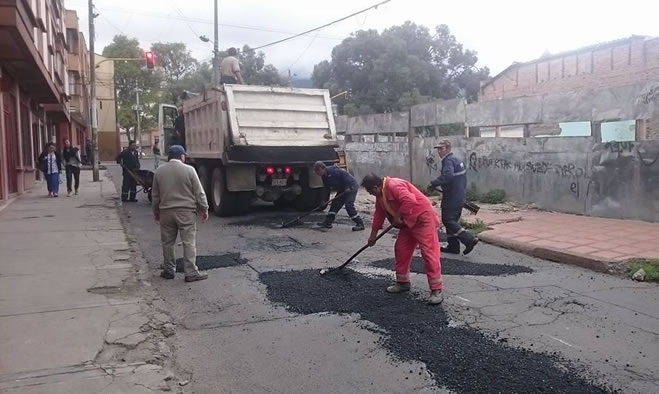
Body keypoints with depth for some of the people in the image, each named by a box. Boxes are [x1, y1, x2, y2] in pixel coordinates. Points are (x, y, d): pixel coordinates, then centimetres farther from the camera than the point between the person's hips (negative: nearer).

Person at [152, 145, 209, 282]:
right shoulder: (189, 170, -7)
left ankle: (168, 270, 22)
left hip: (166, 212, 4)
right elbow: (199, 192, -6)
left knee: (167, 243, 13)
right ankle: (191, 273, 0)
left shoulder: (159, 171, 5)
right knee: (189, 242, 0)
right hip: (186, 211, -4)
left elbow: (155, 195, 12)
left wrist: (156, 212, 23)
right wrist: (204, 209, 2)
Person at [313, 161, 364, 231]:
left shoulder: (332, 170, -22)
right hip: (342, 190, 10)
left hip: (351, 186, -10)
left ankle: (360, 224, -10)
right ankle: (327, 223, 13)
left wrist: (347, 187, -25)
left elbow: (344, 173, -26)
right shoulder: (325, 177, 8)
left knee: (349, 205, -16)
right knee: (335, 204, 7)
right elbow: (327, 189, 14)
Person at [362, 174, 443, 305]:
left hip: (423, 219, -10)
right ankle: (402, 282, 25)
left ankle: (436, 291, -9)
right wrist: (373, 234, 19)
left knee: (429, 253, -11)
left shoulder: (394, 186, -26)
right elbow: (379, 214, 17)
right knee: (401, 250, 12)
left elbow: (410, 200, -39)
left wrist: (398, 217, -27)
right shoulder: (381, 194, 6)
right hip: (408, 222, 10)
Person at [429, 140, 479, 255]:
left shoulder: (449, 160, -15)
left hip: (452, 198, -10)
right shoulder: (457, 159, 17)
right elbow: (462, 178, 22)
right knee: (452, 220, 15)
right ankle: (453, 246, 19)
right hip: (460, 197, 10)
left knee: (448, 220, -6)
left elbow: (447, 176, -34)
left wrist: (434, 184, -27)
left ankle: (469, 239, -11)